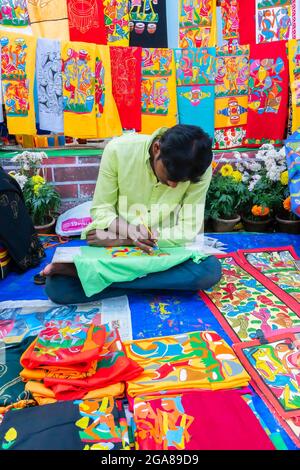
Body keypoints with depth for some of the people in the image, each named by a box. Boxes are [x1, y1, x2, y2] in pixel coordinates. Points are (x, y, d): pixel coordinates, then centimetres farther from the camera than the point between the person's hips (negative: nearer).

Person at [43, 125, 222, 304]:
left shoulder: (200, 168, -17)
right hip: (113, 247, -2)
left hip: (165, 249, 2)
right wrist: (130, 232, -32)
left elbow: (189, 230, -17)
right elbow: (100, 210, -10)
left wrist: (121, 239, -22)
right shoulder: (118, 149, -19)